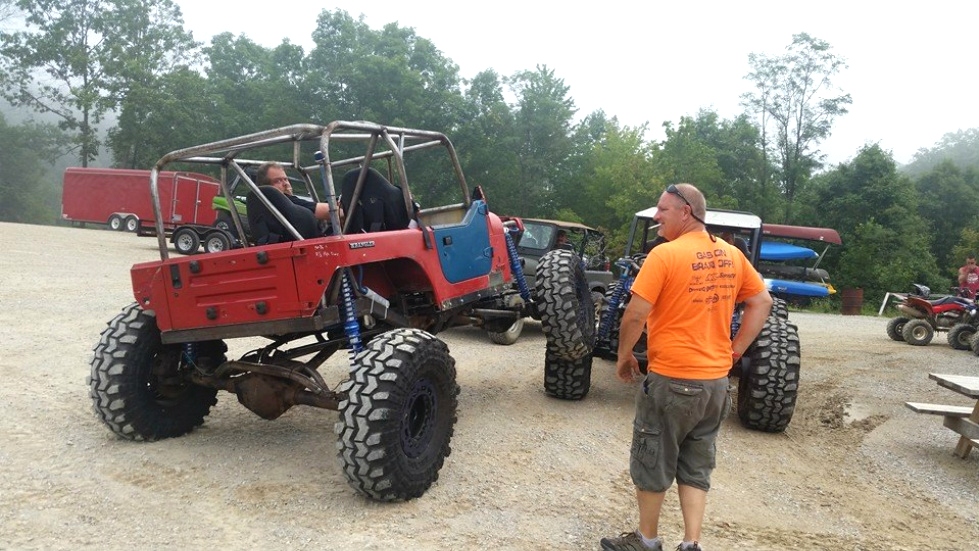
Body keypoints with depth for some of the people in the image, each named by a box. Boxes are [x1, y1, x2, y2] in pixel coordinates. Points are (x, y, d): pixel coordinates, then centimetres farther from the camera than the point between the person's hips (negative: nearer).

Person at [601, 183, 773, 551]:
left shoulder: (665, 255, -15)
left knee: (652, 464, 11)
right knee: (697, 467, 17)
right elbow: (762, 303, 13)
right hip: (716, 380, 6)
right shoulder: (732, 255, 5)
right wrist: (734, 350, 13)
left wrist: (624, 357, -3)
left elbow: (635, 315, -18)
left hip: (671, 380, -6)